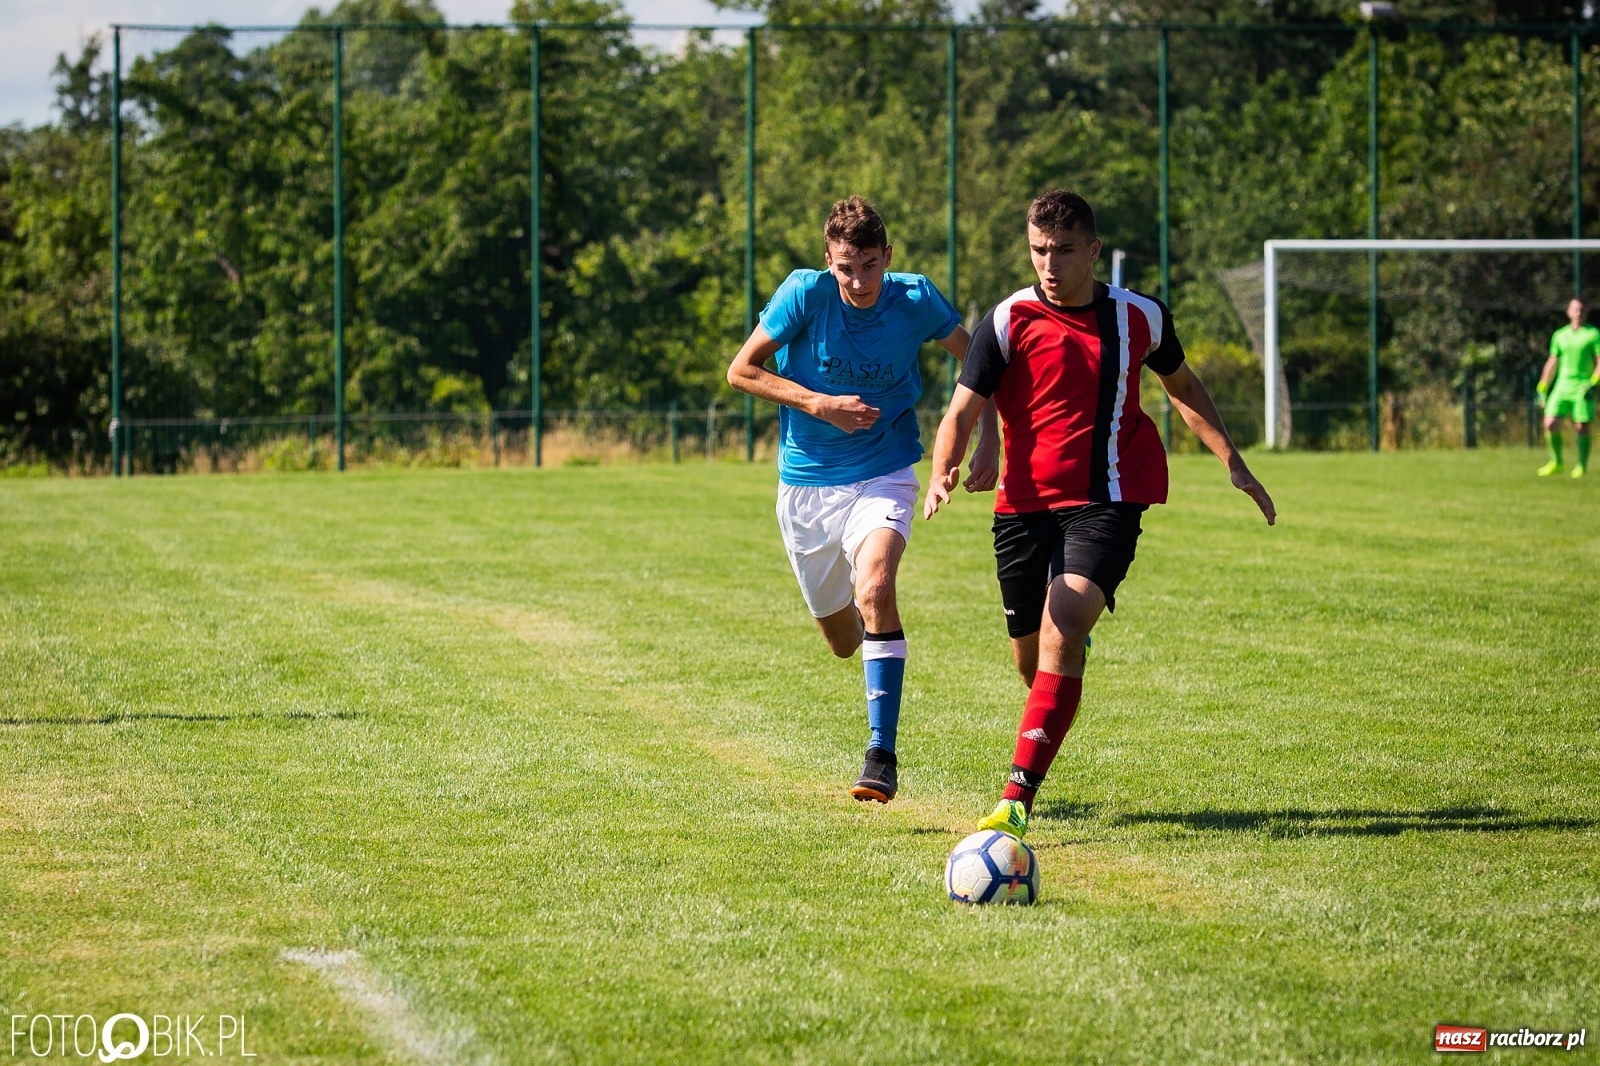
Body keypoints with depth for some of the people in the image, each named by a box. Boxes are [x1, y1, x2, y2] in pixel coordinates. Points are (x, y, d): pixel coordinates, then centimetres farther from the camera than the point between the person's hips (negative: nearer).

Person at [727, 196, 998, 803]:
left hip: (883, 475, -1)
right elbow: (741, 371, -8)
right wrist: (820, 404, -19)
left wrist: (989, 438, -3)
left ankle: (882, 754, -27)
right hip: (805, 482, 1)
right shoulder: (805, 293, -14)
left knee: (875, 588, -30)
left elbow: (975, 359, 7)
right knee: (843, 640, 12)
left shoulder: (916, 300, -10)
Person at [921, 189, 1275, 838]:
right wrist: (942, 473, -28)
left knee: (1062, 630, -23)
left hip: (1107, 502, -2)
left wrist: (1233, 462, 18)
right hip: (1026, 502, 2)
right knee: (1032, 657, 10)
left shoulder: (1140, 317, 3)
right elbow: (963, 410, -8)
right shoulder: (1009, 321, -4)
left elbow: (1182, 385, 22)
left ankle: (1017, 800, -28)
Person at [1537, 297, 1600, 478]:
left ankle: (1581, 466, 9)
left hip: (1583, 388, -4)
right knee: (1550, 424, -7)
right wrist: (1543, 388, 17)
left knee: (1581, 427, -4)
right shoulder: (1560, 335, 12)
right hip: (1562, 386, 4)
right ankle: (1556, 463, 9)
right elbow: (1552, 363, 19)